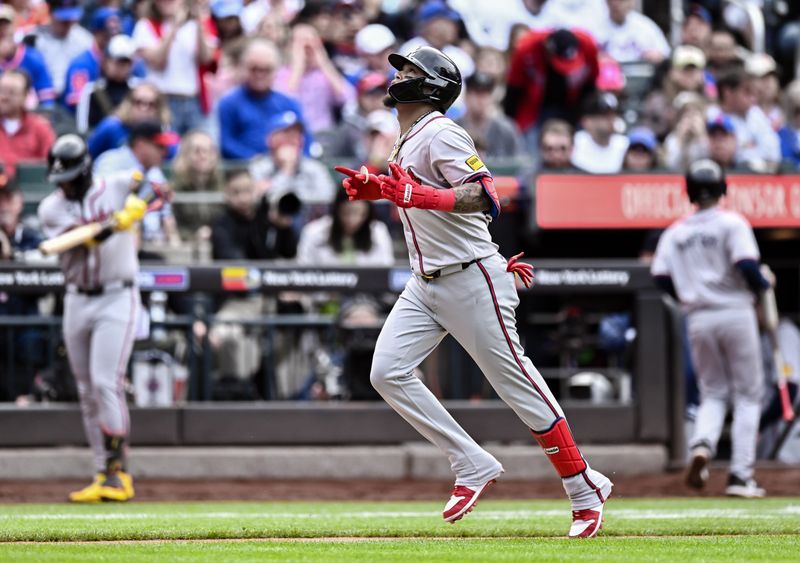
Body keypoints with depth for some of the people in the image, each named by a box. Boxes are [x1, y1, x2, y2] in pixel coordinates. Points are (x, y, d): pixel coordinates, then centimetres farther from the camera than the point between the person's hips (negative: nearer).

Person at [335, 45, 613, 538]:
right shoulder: (408, 141, 15)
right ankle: (474, 467, 0)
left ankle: (586, 490, 4)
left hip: (471, 280, -10)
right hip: (426, 284, 10)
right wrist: (377, 189, 14)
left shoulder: (441, 134, -15)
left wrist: (416, 195, -36)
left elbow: (483, 196, -25)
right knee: (389, 372, -4)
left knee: (516, 382, -5)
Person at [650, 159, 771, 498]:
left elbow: (661, 277, 2)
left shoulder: (675, 232, 7)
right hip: (735, 314, -4)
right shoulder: (731, 223, -6)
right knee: (747, 395, 6)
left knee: (712, 394, 15)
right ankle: (740, 476, -2)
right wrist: (763, 284, 3)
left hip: (698, 319, 4)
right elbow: (746, 265, -18)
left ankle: (702, 445, -16)